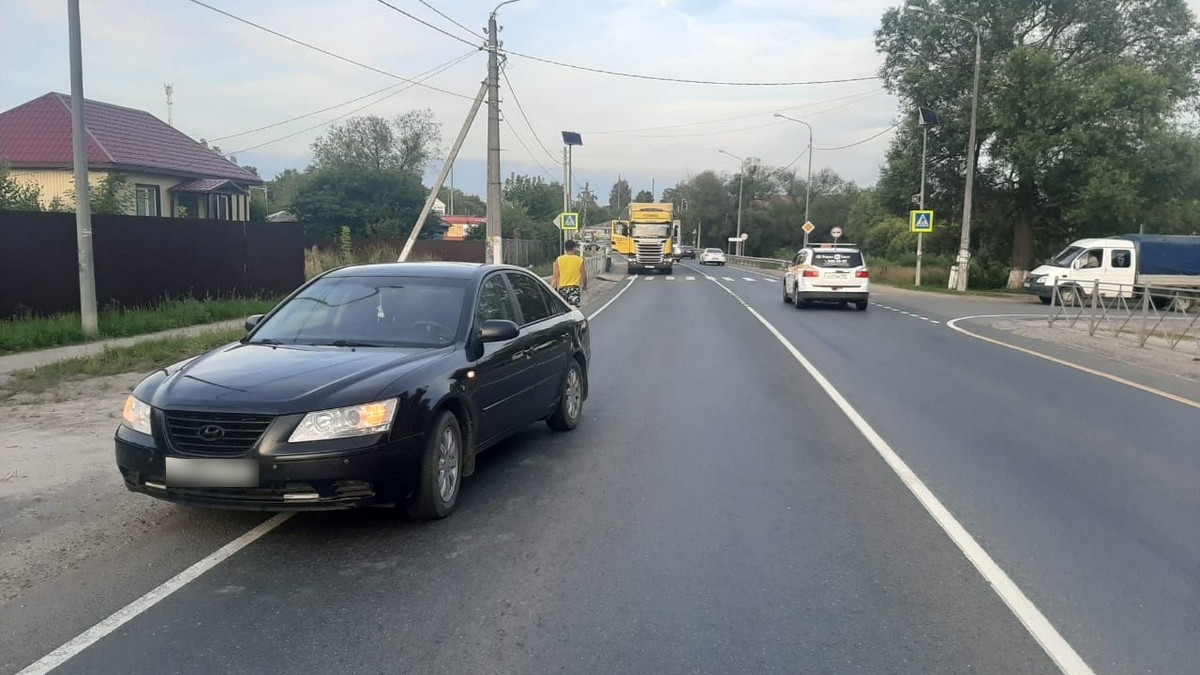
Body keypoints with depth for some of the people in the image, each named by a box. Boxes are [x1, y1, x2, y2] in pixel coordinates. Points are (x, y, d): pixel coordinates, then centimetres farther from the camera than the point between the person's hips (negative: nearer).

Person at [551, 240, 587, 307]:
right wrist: (584, 286, 21)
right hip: (575, 288, -2)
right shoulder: (579, 260, -4)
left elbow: (555, 276, -4)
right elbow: (584, 276, 3)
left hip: (562, 288, 2)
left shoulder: (559, 260, -2)